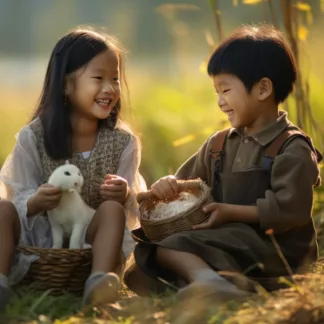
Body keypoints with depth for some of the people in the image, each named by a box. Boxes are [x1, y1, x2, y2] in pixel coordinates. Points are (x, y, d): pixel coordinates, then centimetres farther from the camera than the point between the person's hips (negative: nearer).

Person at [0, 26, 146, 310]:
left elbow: (130, 210, 0)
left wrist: (124, 198, -25)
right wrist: (35, 203, -29)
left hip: (92, 235, 0)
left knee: (112, 210, -29)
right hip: (39, 234, 0)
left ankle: (100, 281, -48)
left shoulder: (123, 142, -1)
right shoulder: (33, 138, -5)